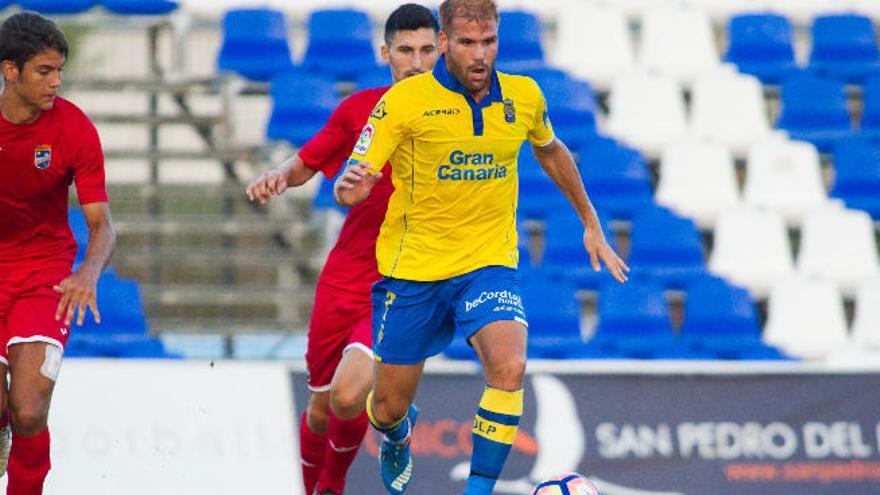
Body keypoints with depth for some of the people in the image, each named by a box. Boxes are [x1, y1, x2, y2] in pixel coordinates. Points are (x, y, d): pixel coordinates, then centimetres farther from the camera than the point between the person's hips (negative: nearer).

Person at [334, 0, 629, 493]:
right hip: (414, 267, -1)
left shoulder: (524, 96, -1)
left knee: (509, 367, -28)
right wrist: (351, 188, -39)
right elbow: (350, 187, -14)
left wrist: (592, 225, 26)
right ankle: (398, 434, 49)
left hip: (489, 263, 1)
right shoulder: (406, 100, -13)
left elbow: (551, 152, 22)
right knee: (389, 407, 10)